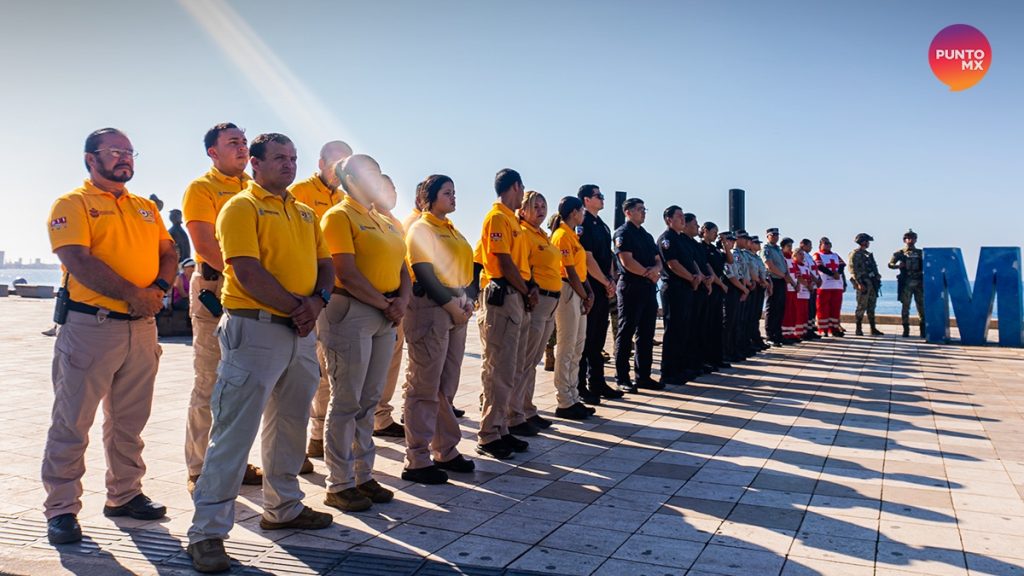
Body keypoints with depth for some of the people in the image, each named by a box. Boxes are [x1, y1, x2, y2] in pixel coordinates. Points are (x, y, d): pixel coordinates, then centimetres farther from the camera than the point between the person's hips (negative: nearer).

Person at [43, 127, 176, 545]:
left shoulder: (146, 208, 16)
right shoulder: (73, 204, -3)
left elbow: (168, 253, 12)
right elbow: (77, 261, -16)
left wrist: (159, 288, -9)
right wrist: (132, 293, -19)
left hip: (142, 327, 6)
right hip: (89, 325, -6)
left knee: (129, 421, 15)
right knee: (72, 422, 1)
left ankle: (124, 495, 28)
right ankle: (61, 509, 10)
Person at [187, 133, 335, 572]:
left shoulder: (305, 213, 17)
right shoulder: (241, 207, -6)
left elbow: (325, 264, 13)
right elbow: (247, 273, -16)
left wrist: (318, 300, -7)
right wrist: (294, 305, -15)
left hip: (300, 332, 8)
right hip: (255, 329, -8)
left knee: (290, 424, 17)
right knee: (234, 431, -6)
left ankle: (283, 507, 33)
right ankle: (208, 531, 1)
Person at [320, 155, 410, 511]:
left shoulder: (385, 221, 19)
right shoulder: (339, 216, -6)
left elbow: (402, 268, 16)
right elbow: (347, 273, -16)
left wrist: (403, 299, -3)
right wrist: (385, 304, -12)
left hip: (385, 316, 8)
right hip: (351, 312, -8)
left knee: (369, 401, 12)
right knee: (346, 402, -2)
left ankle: (363, 476, 22)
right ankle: (339, 485, 7)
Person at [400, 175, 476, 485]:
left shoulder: (451, 230, 20)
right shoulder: (420, 229, -4)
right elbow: (424, 273, -12)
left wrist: (467, 301, 1)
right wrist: (451, 305, -14)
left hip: (456, 308, 8)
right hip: (430, 308, -8)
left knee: (447, 386, 12)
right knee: (424, 387, -5)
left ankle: (445, 451, 21)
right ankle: (417, 460, 1)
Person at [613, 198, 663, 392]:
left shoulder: (647, 236, 20)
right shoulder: (622, 233, -5)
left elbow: (658, 260, 15)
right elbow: (627, 261, -16)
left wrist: (655, 269, -8)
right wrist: (649, 273, -7)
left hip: (648, 288, 8)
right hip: (631, 287, -8)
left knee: (646, 334, 9)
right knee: (626, 334, -3)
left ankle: (643, 376, 15)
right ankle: (622, 378, 2)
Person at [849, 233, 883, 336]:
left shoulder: (868, 254, 19)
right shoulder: (855, 254, -8)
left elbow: (874, 267, 23)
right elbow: (853, 269, -15)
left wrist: (877, 277, 8)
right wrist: (859, 283, -20)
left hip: (872, 283, 8)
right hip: (863, 283, -8)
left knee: (871, 307, 9)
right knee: (862, 306, -5)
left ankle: (873, 328, 13)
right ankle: (859, 329, 1)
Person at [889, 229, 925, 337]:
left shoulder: (921, 253, 13)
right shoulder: (900, 253, 7)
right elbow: (890, 264, 2)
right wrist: (897, 266, -18)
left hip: (919, 282, 2)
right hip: (906, 283, -2)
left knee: (921, 306, 0)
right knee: (905, 306, -1)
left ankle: (923, 330, 6)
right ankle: (906, 329, 4)